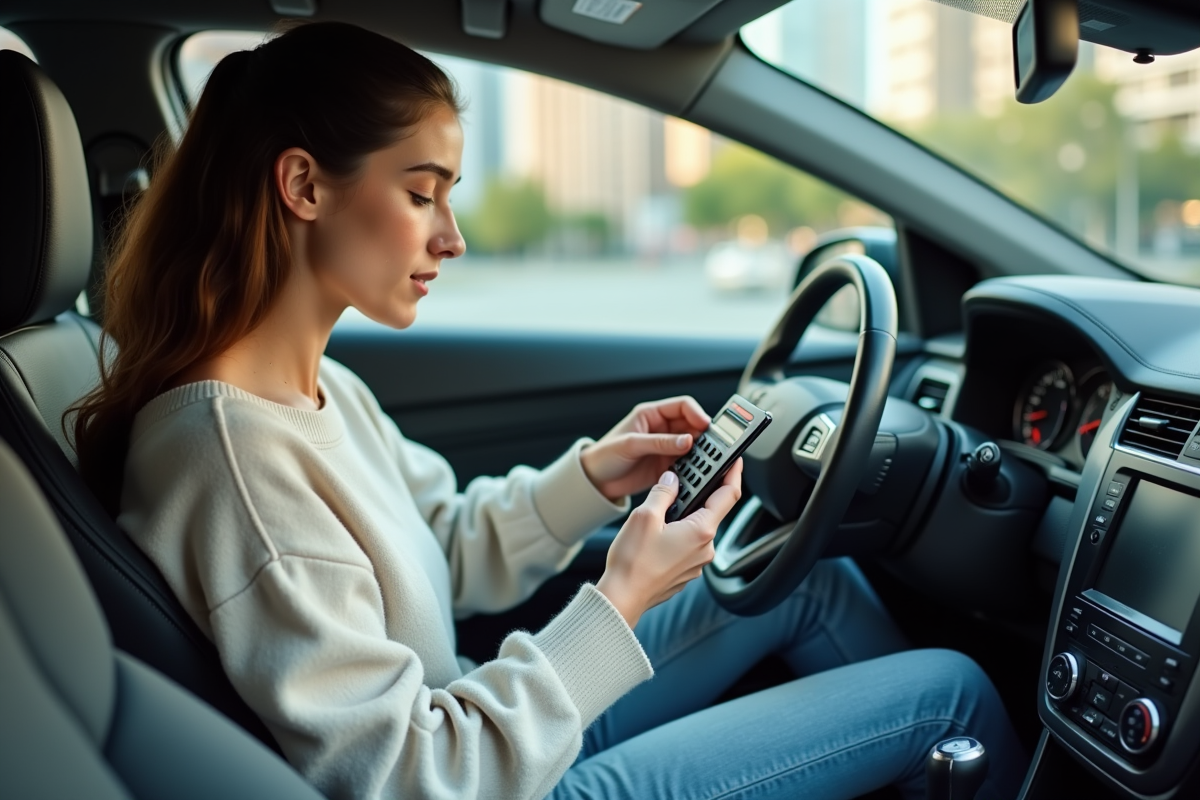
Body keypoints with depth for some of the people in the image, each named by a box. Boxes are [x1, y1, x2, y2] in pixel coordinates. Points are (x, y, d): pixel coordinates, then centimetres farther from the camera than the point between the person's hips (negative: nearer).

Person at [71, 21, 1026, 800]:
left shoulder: (316, 384, -1)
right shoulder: (229, 452, -30)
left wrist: (591, 475, -6)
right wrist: (619, 605, -23)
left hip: (490, 721, 8)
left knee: (813, 573, 14)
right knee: (954, 690, -1)